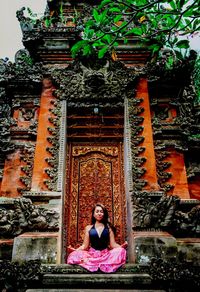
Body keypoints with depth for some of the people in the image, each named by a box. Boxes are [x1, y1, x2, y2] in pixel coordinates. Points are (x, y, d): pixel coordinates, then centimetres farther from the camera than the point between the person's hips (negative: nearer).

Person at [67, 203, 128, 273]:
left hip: (105, 254, 0)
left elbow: (113, 244, 4)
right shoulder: (88, 228, 11)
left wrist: (122, 246, -16)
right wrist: (74, 250, -10)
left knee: (121, 251, -28)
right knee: (75, 254, -28)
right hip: (91, 254, 0)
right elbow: (85, 246, 7)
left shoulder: (108, 227, 10)